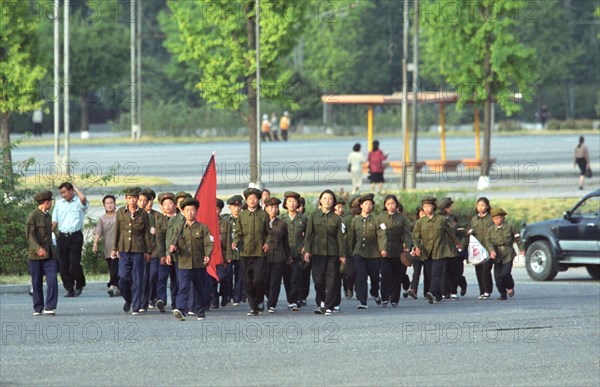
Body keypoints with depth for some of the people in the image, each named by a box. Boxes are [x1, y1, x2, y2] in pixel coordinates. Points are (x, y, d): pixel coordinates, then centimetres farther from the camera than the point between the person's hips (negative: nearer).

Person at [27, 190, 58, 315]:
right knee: (37, 283, 3)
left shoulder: (48, 216, 16)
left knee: (52, 280, -10)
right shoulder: (33, 216, -8)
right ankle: (38, 308, 13)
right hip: (36, 254, -6)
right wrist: (38, 249, -30)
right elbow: (29, 234, -17)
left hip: (49, 254, 6)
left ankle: (50, 307, -11)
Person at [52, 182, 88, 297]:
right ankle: (70, 289, 12)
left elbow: (83, 198, -25)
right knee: (63, 266, 2)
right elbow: (54, 222, 16)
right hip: (62, 237, 5)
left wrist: (75, 188, -8)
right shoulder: (59, 203, 14)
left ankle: (79, 285, 16)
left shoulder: (78, 202, 0)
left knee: (74, 265, -10)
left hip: (75, 237, -5)